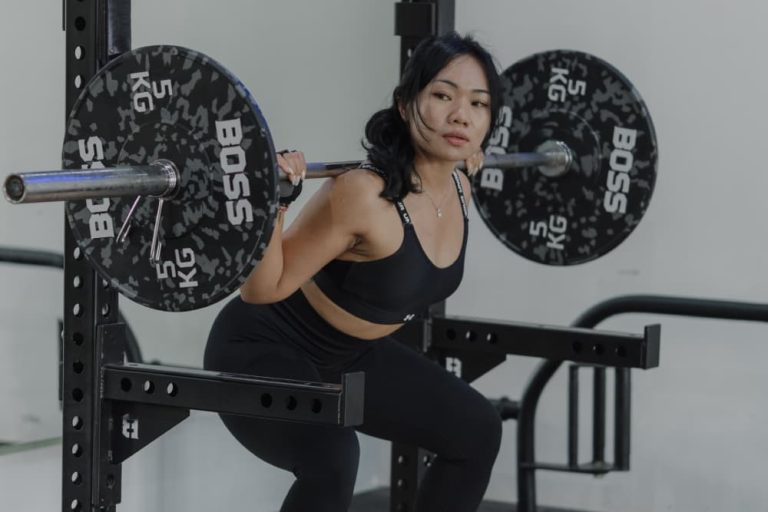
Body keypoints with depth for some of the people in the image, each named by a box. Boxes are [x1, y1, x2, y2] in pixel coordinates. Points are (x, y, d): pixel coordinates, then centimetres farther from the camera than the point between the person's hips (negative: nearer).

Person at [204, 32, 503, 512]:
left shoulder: (457, 190, -7)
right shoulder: (363, 195, -32)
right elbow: (262, 288, -25)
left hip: (347, 354, 9)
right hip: (262, 351, -9)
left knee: (476, 430, 11)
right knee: (330, 460, -35)